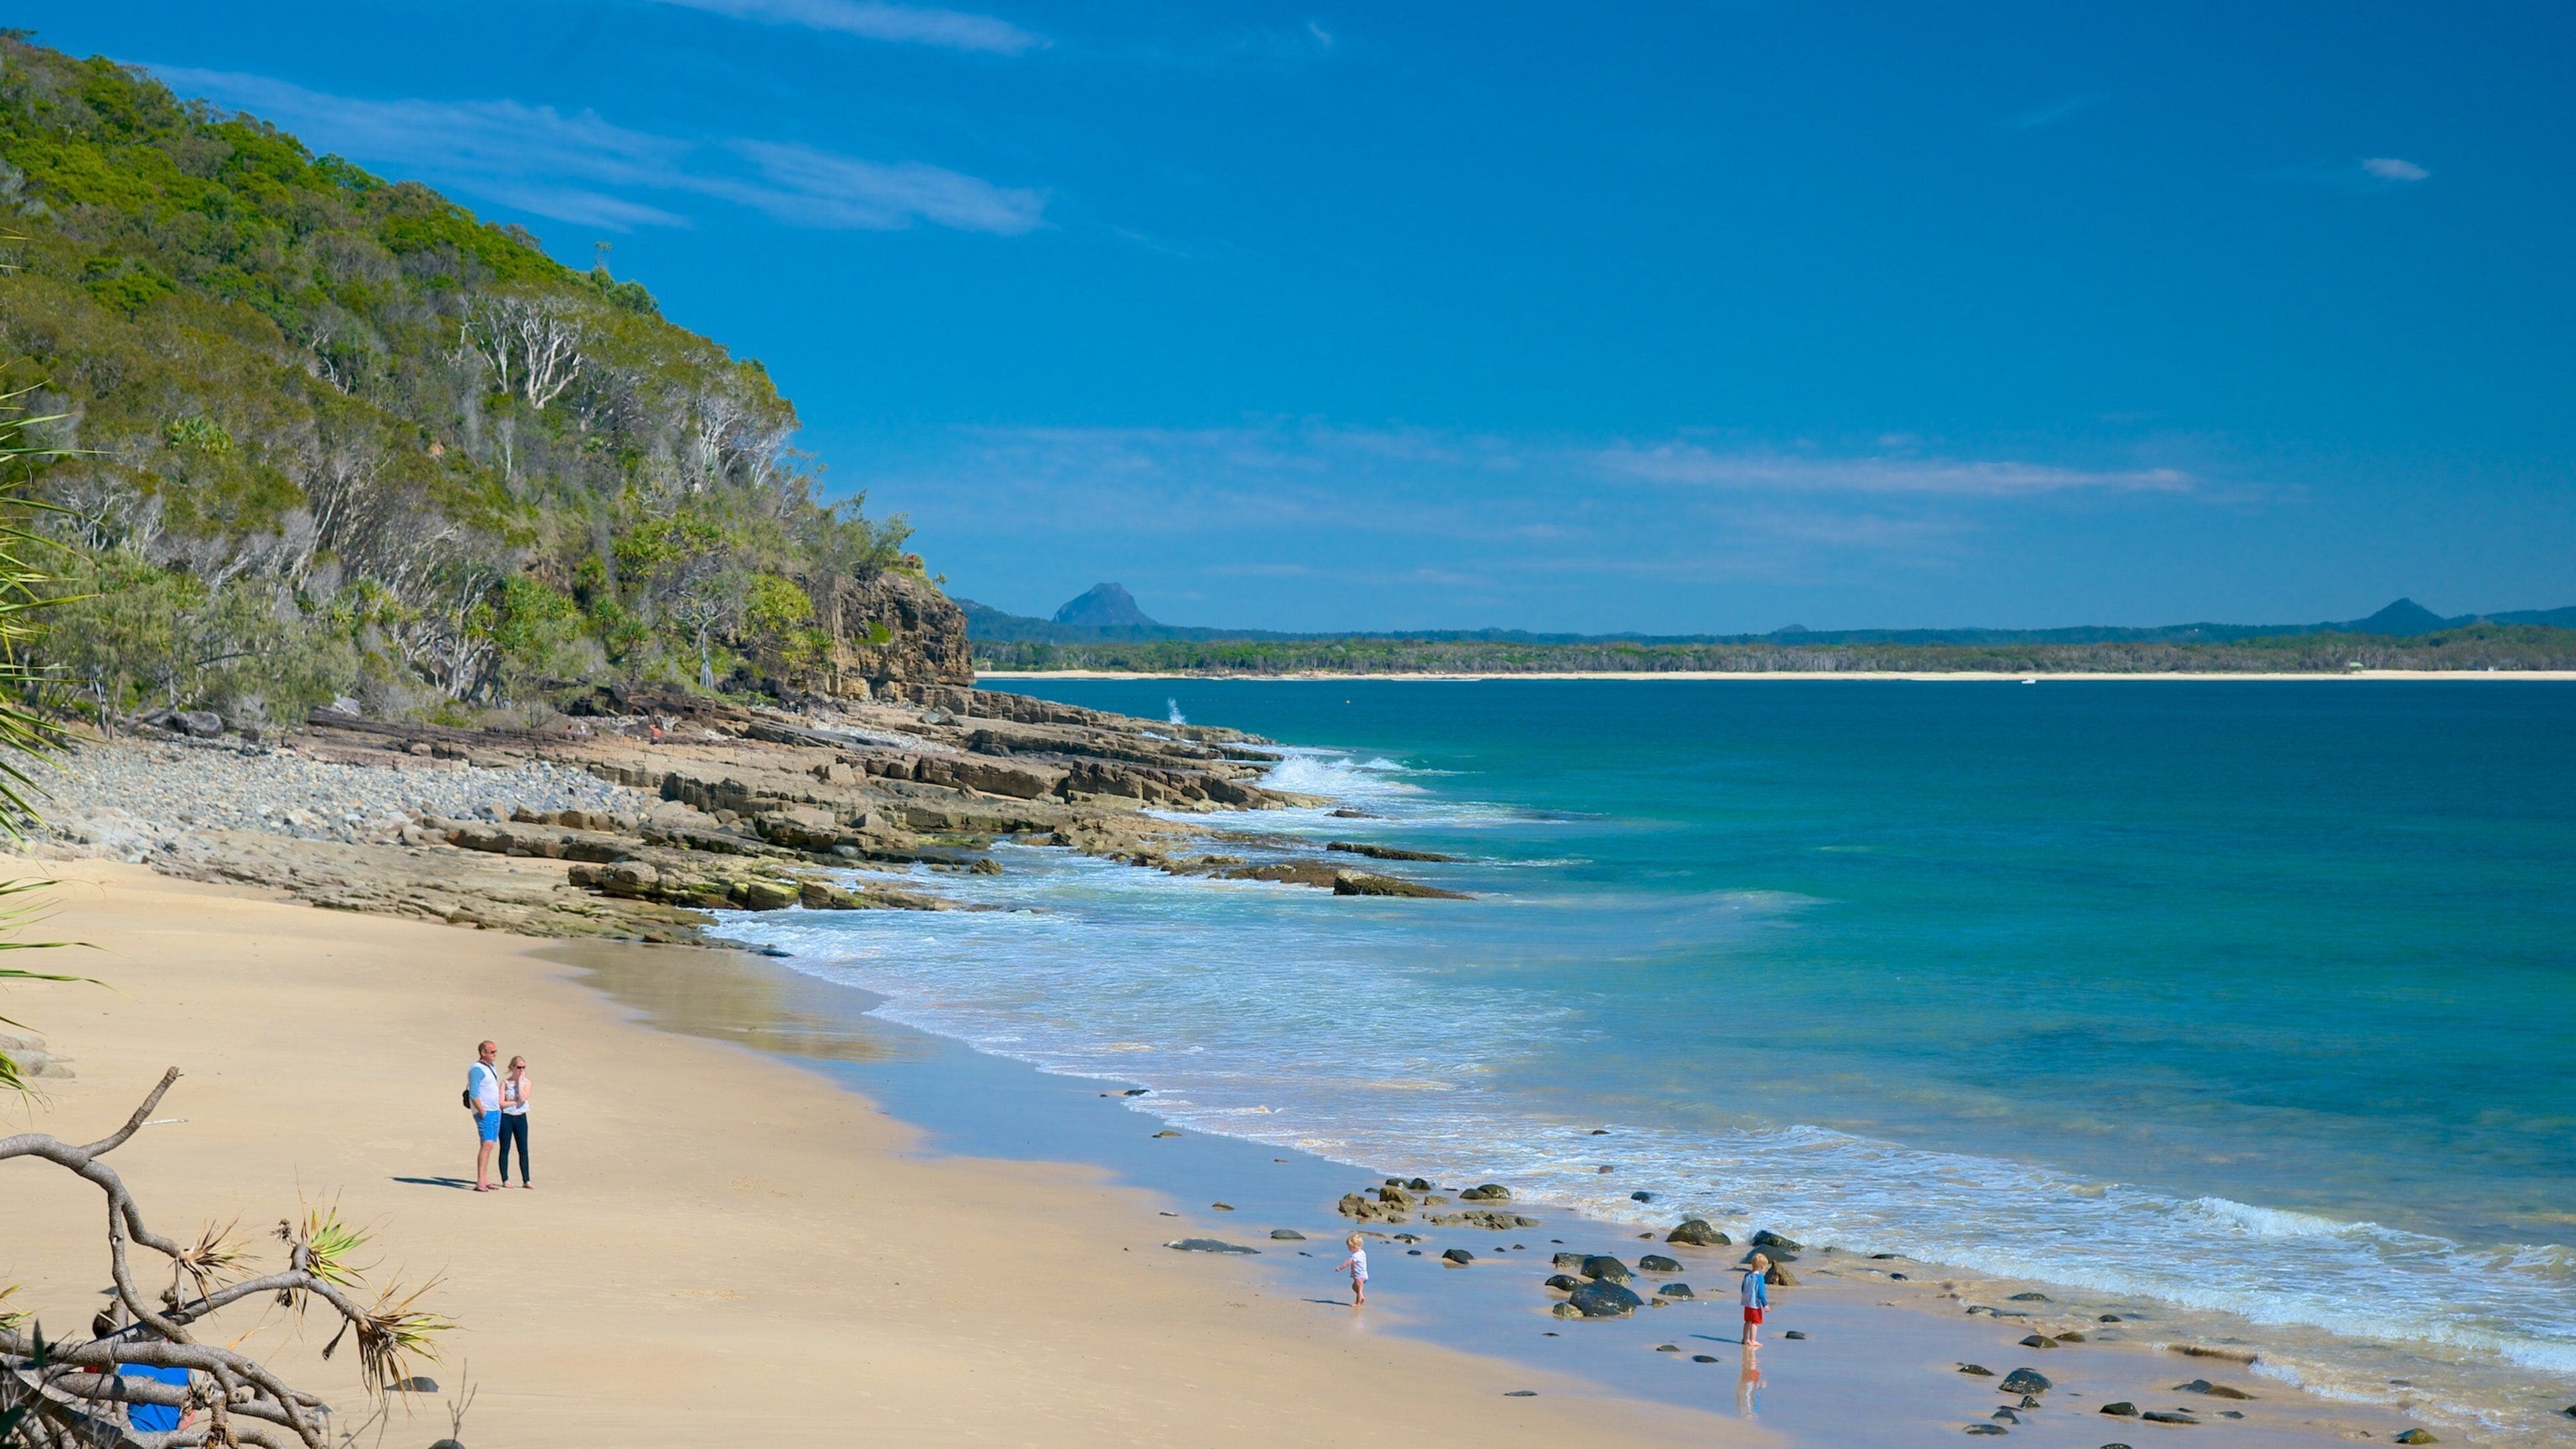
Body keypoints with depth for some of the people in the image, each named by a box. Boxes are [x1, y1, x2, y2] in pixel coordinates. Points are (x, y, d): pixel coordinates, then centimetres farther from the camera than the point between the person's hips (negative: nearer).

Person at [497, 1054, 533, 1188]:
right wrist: (516, 1102, -12)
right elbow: (501, 1103, -9)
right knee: (505, 1150, 4)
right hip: (506, 1118, -2)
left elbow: (523, 1098, -14)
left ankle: (526, 1180, 6)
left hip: (521, 1118, 2)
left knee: (523, 1151, 2)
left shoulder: (526, 1082, 4)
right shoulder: (505, 1083, -2)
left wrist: (520, 1081, -9)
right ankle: (505, 1180, 11)